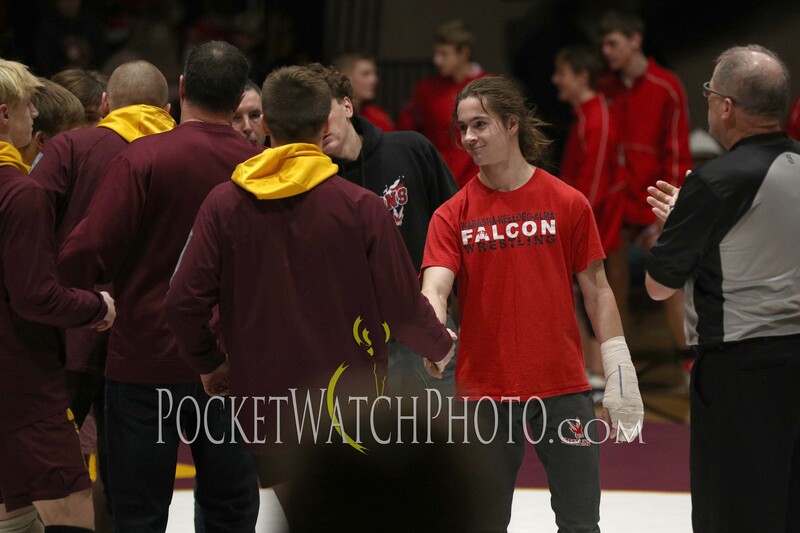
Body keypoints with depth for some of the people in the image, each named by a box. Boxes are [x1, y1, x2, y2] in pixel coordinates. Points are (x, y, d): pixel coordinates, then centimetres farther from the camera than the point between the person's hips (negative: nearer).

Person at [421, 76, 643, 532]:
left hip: (563, 390, -1)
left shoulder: (568, 203, 1)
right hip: (484, 394, 1)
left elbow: (596, 290, 5)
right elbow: (435, 286, -10)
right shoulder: (453, 215, 3)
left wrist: (619, 373, 1)